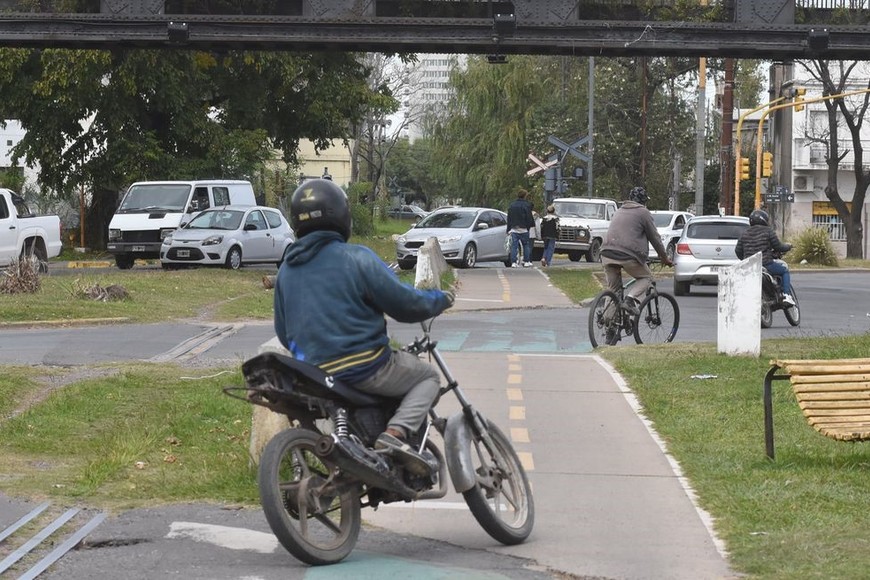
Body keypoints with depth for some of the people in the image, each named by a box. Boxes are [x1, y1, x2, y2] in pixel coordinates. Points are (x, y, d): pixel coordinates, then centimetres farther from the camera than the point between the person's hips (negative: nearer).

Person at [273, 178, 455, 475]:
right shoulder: (356, 258, -12)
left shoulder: (285, 270, 8)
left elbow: (284, 334, 16)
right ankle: (396, 432, -12)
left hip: (313, 375, 7)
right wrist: (441, 299, 9)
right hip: (364, 369, -7)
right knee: (428, 376, 13)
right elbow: (404, 303, -11)